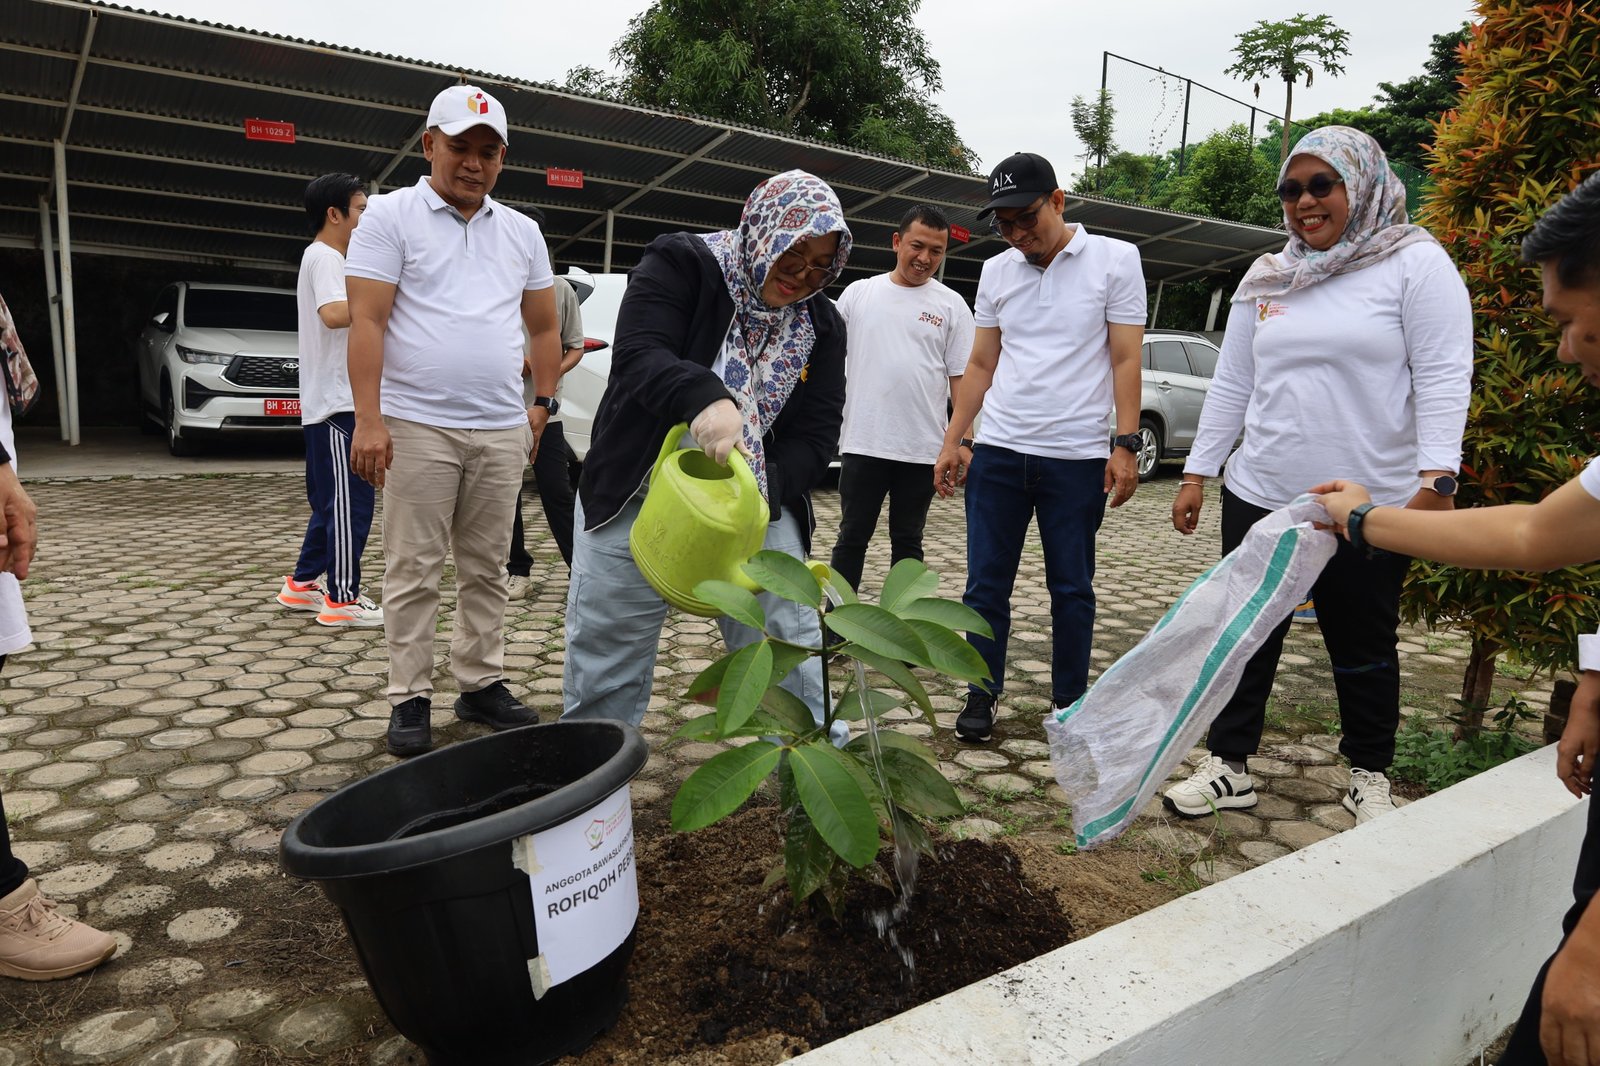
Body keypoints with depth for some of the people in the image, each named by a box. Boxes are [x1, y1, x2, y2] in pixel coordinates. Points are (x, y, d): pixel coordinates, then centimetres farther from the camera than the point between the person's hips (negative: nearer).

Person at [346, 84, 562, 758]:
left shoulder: (521, 231, 16)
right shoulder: (391, 215, 1)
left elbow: (543, 326, 21)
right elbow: (366, 321, -7)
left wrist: (543, 404, 11)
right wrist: (368, 419, -15)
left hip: (502, 431, 4)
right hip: (418, 426, -4)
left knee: (487, 568, 10)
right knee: (414, 571, 1)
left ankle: (481, 684, 22)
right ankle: (409, 699, 11)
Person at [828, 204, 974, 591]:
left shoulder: (951, 305, 3)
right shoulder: (858, 293, 6)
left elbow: (962, 378, 2)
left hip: (922, 448, 0)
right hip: (862, 443, 1)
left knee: (907, 542, 11)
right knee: (852, 537, 8)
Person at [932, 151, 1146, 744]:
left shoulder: (1115, 259, 1)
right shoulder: (996, 272, 10)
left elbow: (1125, 359, -2)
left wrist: (1126, 446, -9)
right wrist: (951, 441, 7)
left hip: (1078, 456, -2)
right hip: (998, 451, 3)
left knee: (1072, 588, 7)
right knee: (987, 583, 5)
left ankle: (1069, 702, 21)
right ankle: (982, 694, 19)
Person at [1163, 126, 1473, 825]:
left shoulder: (1415, 263, -3)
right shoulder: (1265, 279, 10)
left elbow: (1443, 377, -10)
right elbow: (1231, 384, 12)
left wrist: (1437, 479, -21)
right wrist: (1196, 472, 8)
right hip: (1259, 498, 4)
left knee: (1362, 648, 11)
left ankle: (1370, 778, 30)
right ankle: (1228, 767, 22)